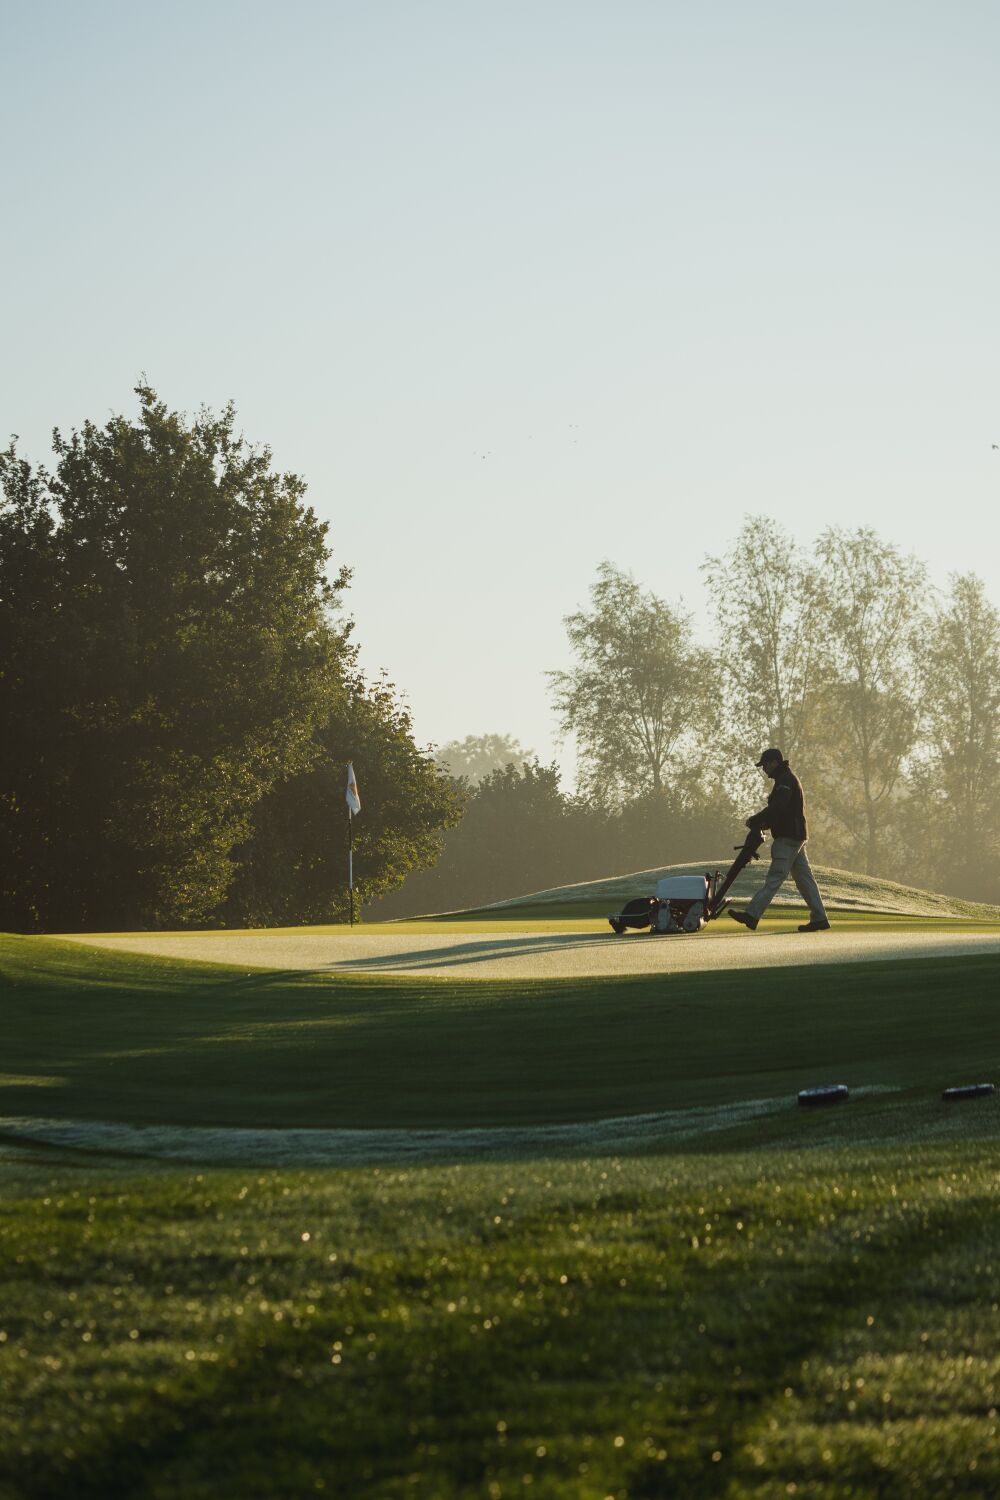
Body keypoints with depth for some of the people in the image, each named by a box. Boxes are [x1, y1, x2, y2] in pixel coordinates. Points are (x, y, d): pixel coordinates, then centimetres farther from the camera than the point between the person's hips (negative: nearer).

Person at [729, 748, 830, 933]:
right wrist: (762, 823, 10)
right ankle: (819, 918, 8)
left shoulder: (785, 780, -13)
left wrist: (754, 821, -15)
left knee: (774, 878, -12)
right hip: (795, 836, 10)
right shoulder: (788, 778, 21)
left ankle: (752, 915, -15)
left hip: (788, 838, -10)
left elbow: (777, 808, -24)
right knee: (804, 878, 9)